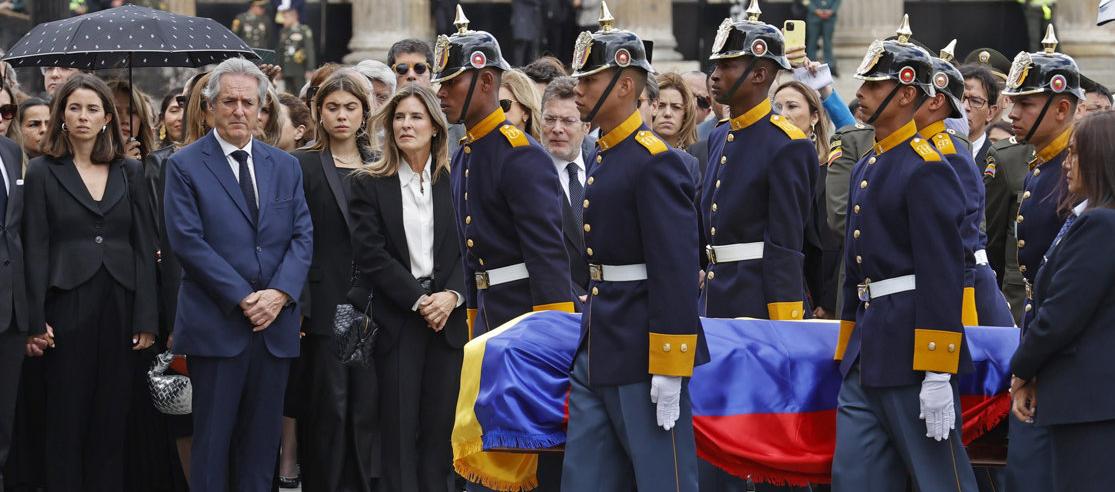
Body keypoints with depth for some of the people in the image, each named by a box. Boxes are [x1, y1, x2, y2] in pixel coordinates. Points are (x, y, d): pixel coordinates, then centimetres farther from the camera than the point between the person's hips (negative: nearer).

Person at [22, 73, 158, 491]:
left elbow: (143, 247, 7)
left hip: (119, 305, 2)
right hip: (67, 305, -2)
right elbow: (36, 249, -2)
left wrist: (146, 318, 0)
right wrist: (36, 321, -9)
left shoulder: (129, 172, 9)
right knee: (66, 419, 1)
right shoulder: (42, 172, 2)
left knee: (112, 418, 5)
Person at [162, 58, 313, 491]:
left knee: (263, 440, 7)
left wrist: (279, 293, -10)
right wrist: (243, 299, -14)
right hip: (215, 325, -4)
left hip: (274, 324, 4)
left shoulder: (285, 167, 13)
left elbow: (303, 236, 7)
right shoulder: (185, 166, -1)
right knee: (212, 440, 0)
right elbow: (187, 241, -9)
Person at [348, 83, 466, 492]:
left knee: (439, 426, 3)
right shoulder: (369, 184, 2)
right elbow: (371, 255, -5)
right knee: (400, 428, -3)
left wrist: (451, 295, -11)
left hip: (447, 317, 2)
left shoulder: (453, 182, 9)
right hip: (395, 317, -2)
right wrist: (419, 300, -12)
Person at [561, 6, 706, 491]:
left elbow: (677, 273, -19)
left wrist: (669, 372, -21)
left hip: (642, 354, -9)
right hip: (599, 351, 9)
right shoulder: (606, 157, 13)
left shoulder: (655, 161, -15)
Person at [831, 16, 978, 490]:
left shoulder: (926, 169, -12)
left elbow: (943, 275, -17)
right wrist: (848, 353, 21)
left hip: (911, 349, -9)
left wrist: (938, 375, -21)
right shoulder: (866, 168, 15)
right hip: (867, 356, 9)